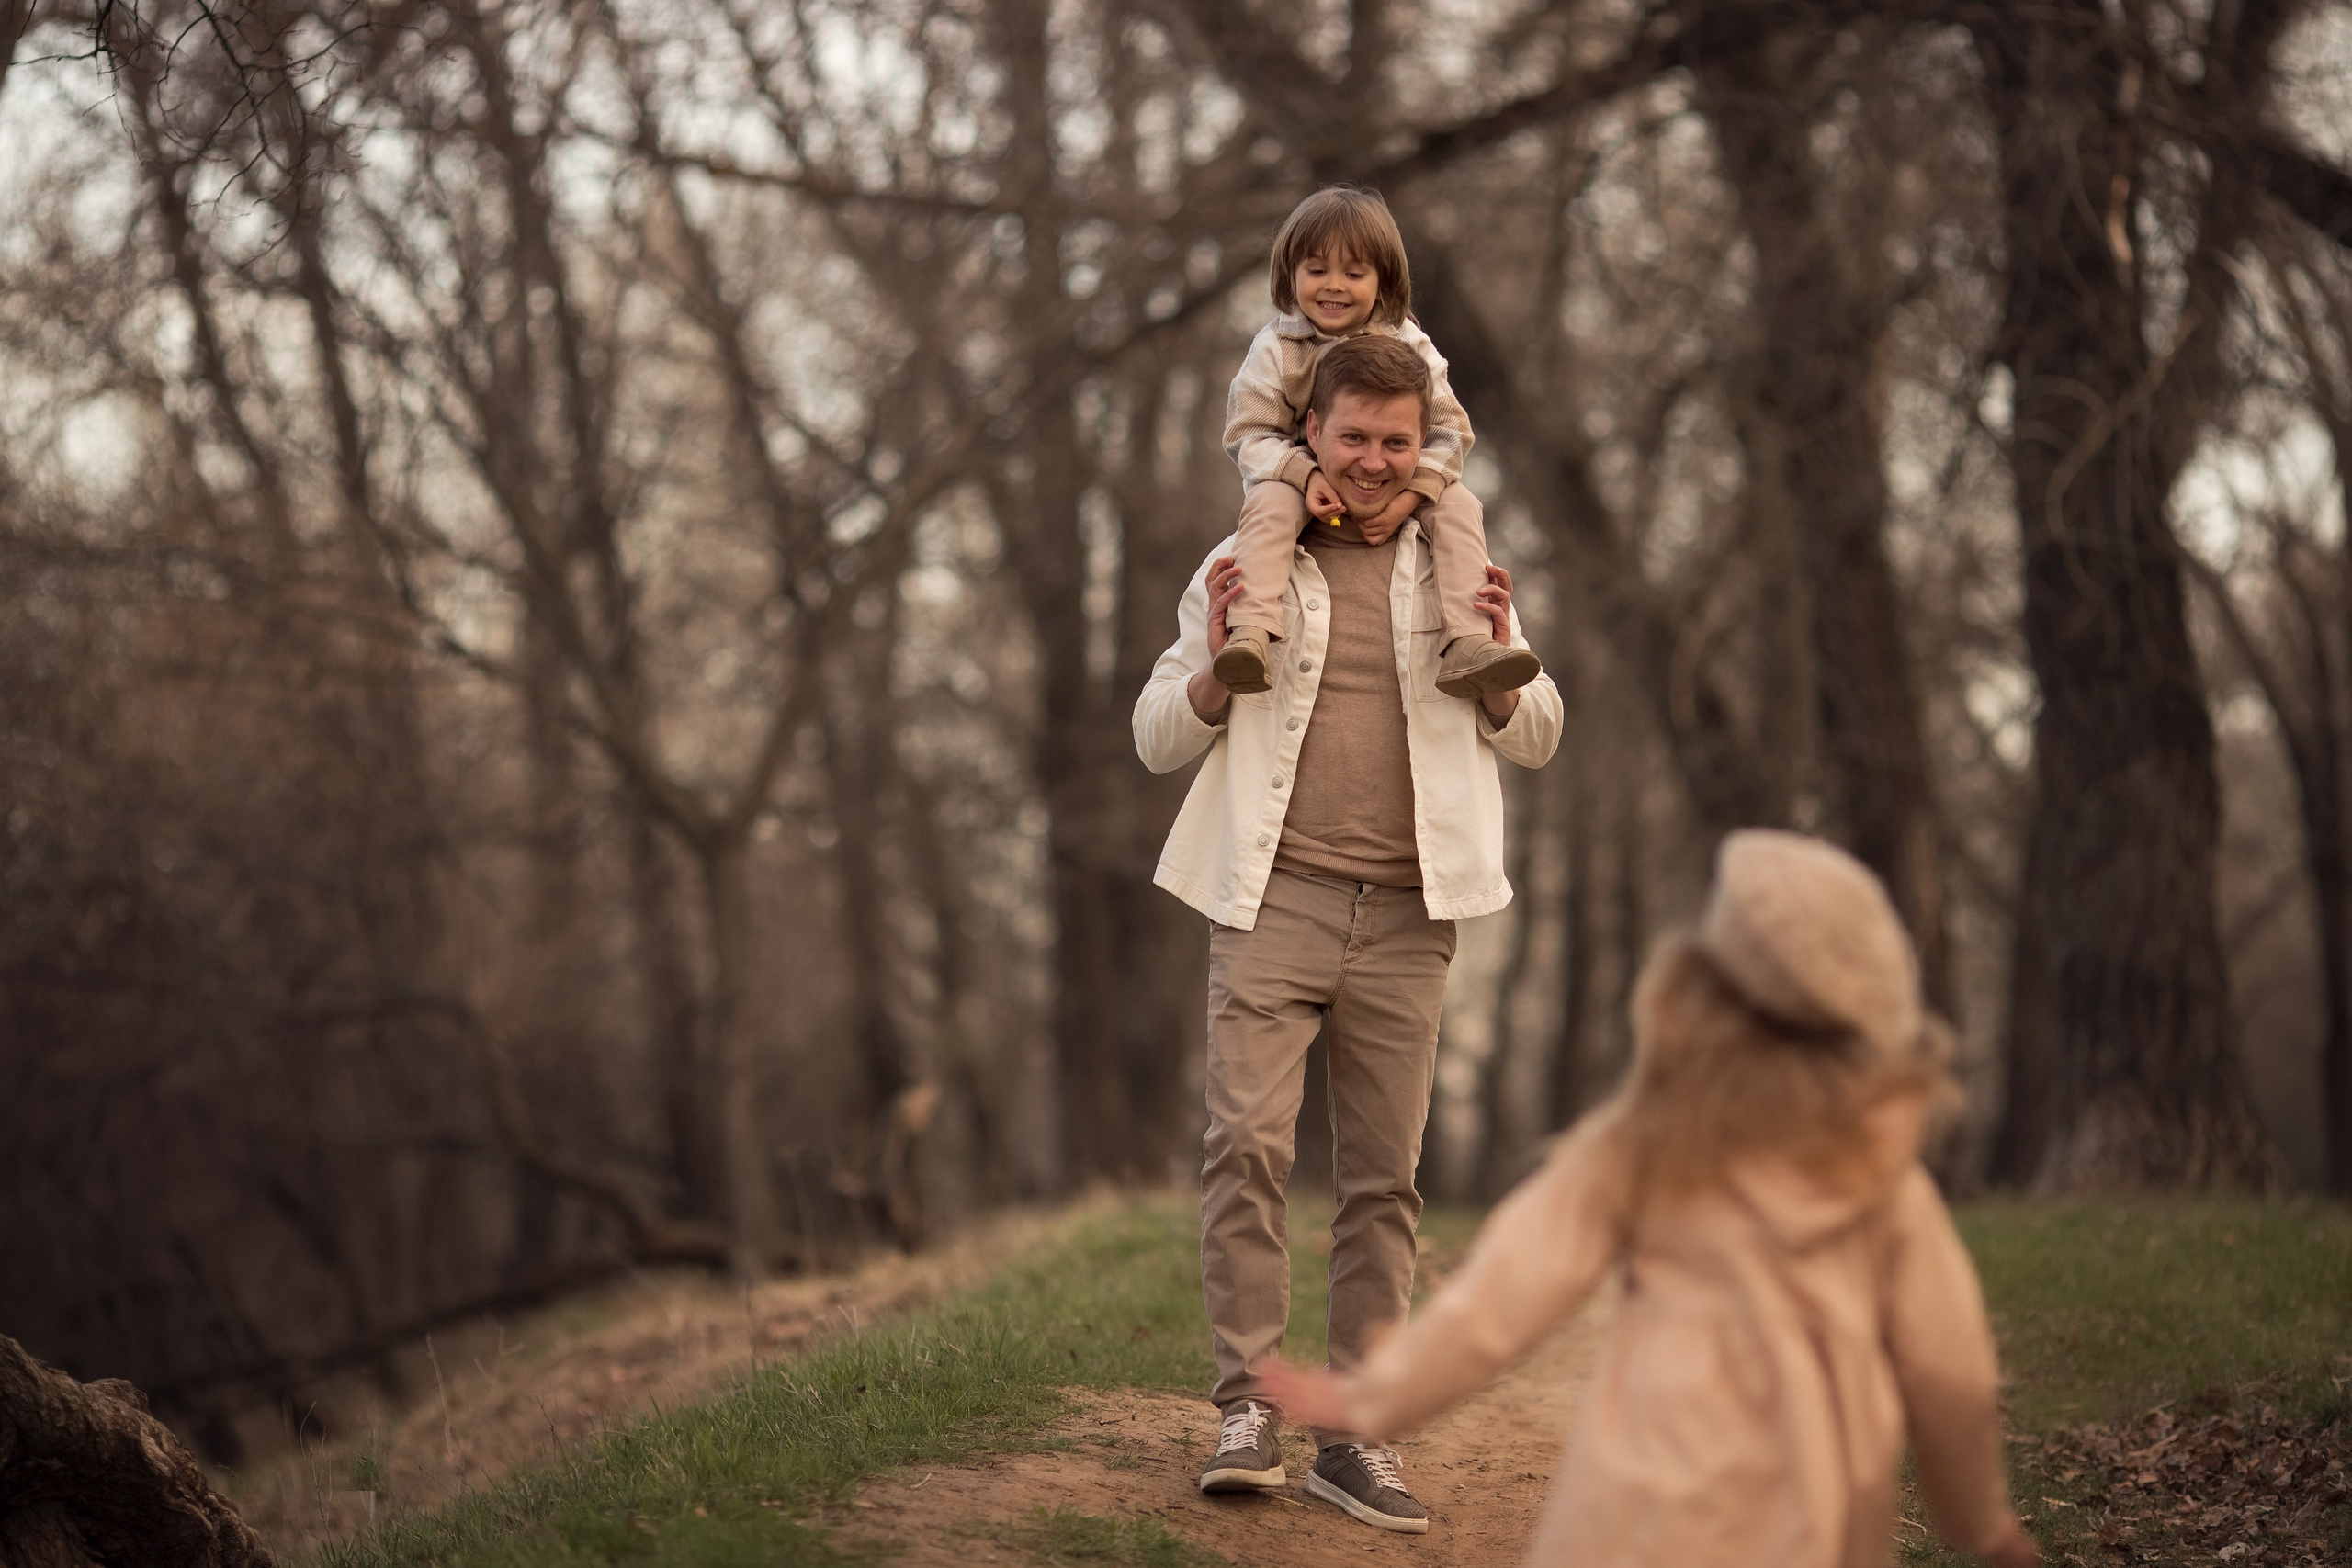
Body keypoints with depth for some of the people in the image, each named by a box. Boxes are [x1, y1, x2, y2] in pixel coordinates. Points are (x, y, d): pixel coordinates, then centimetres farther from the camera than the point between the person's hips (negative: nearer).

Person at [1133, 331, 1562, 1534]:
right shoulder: (1244, 565, 9)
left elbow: (1535, 742, 17)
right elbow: (1158, 739, 11)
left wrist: (1501, 664, -4)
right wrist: (1218, 661, -9)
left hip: (1405, 914, 2)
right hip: (1273, 897, -2)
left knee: (1383, 1176, 2)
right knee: (1247, 1142, -15)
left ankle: (1354, 1431, 7)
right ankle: (1249, 1405, -7)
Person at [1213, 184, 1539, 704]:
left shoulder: (1408, 345, -3)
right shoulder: (1276, 349, -5)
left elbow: (1448, 431, -7)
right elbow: (1251, 433, -9)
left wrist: (1412, 492, -25)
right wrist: (1305, 475, -29)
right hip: (1302, 483, -2)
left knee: (1459, 505, -24)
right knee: (1268, 503, -34)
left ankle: (1465, 646, -34)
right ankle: (1251, 635, -49)